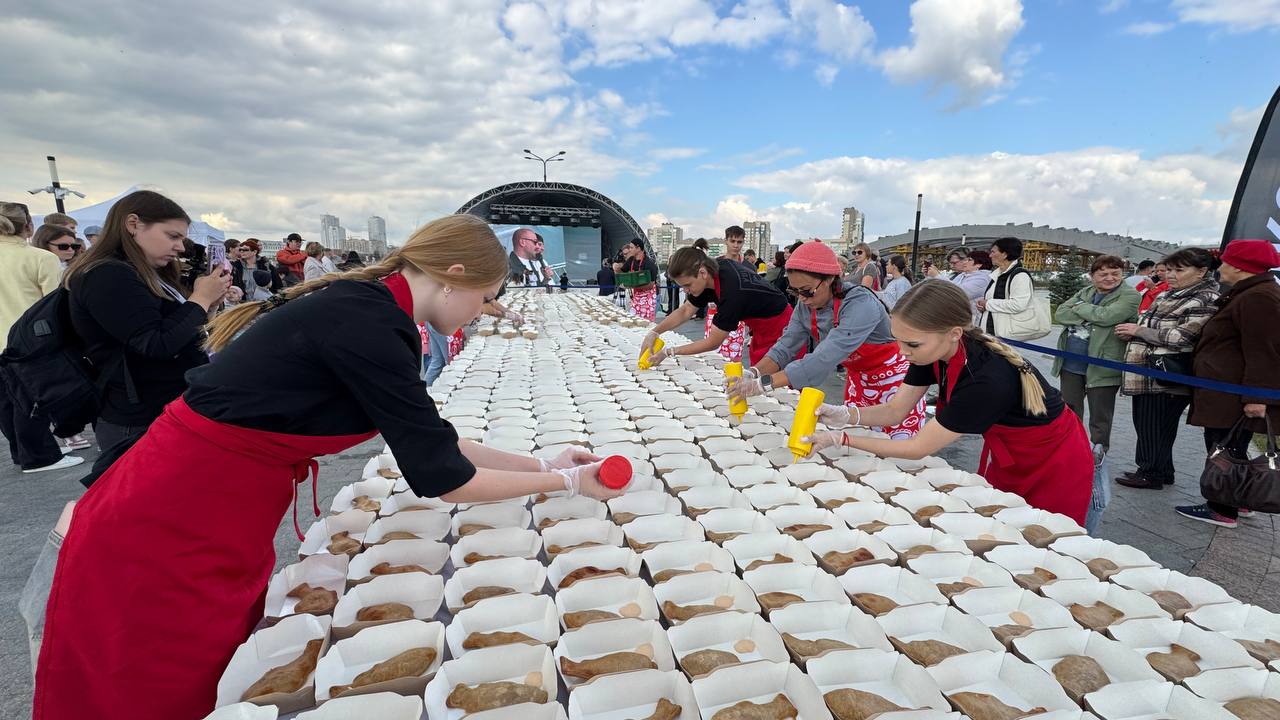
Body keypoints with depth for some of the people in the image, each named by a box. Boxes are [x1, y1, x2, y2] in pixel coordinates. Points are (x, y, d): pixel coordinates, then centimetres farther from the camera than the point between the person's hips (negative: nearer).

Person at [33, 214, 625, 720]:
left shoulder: (368, 309, 3)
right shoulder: (365, 323, -26)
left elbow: (432, 440, 9)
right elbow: (438, 477, -23)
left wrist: (540, 463, 8)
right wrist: (565, 481, -11)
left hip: (220, 525, 9)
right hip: (168, 535, -9)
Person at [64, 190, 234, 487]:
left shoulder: (149, 277, 13)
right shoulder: (108, 277, -16)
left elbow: (182, 332, 17)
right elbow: (157, 345, -24)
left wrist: (209, 304, 2)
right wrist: (200, 298, -14)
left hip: (169, 414, 9)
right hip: (142, 424, -9)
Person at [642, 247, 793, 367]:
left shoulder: (732, 290, -34)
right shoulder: (715, 267, -9)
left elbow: (713, 342, -24)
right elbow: (686, 310, 3)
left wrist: (669, 351, -19)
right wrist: (653, 333, -7)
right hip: (760, 329, 8)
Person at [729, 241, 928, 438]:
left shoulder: (860, 303, -33)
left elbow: (825, 359, -42)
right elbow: (785, 347, -14)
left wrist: (764, 383, -46)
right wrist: (754, 374, -33)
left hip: (895, 379, -6)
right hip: (857, 377, 6)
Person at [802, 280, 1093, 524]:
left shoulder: (988, 378, -40)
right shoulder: (934, 352, -18)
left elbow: (919, 448, -31)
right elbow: (895, 411, -9)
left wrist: (841, 439, -29)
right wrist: (844, 414, -28)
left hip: (1054, 466, -6)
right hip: (1003, 455, 6)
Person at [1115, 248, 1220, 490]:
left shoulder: (1205, 301, -11)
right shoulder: (1168, 296, 15)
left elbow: (1180, 337, -19)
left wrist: (1138, 330, -12)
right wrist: (1132, 331, 6)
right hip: (1146, 373, 9)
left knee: (1154, 427, 2)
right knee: (1144, 423, 16)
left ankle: (1152, 474, 15)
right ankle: (1149, 468, 29)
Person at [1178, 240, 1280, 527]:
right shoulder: (1249, 294, 18)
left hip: (1232, 397, -10)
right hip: (1227, 396, 10)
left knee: (1224, 450, -3)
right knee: (1230, 450, 17)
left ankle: (1222, 511, 5)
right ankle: (1237, 501, 28)